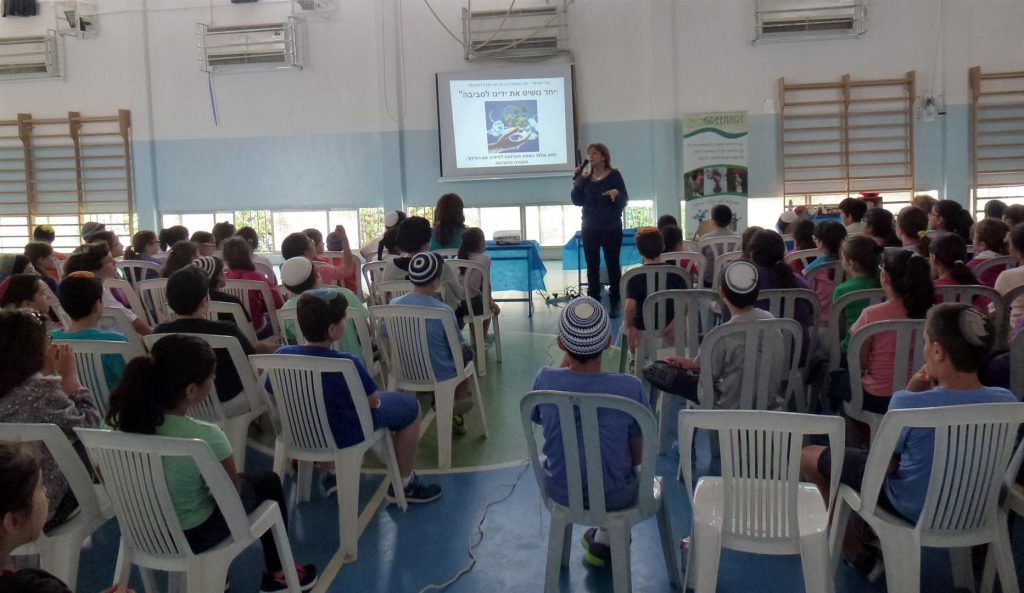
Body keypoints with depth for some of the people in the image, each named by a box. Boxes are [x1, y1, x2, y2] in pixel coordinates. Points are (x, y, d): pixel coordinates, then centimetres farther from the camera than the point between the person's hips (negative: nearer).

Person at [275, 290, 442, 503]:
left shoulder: (282, 355, -16)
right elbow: (374, 402, -15)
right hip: (345, 436, -6)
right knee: (410, 406, 11)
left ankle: (335, 472, 37)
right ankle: (403, 484, 19)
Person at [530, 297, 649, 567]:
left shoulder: (545, 379, -18)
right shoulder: (630, 387, -23)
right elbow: (638, 454, -9)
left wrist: (566, 361, 0)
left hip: (559, 491, 2)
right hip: (614, 496, -1)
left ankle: (600, 534, 44)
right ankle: (604, 541, 33)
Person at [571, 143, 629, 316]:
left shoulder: (614, 175, -5)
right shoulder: (585, 178, 6)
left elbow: (624, 201, -6)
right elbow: (578, 201, 4)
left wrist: (617, 194, -27)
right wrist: (576, 182, -7)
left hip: (611, 228, -4)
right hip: (589, 228, 4)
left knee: (612, 264, 2)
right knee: (592, 266, 8)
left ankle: (614, 303, 8)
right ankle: (594, 302, 15)